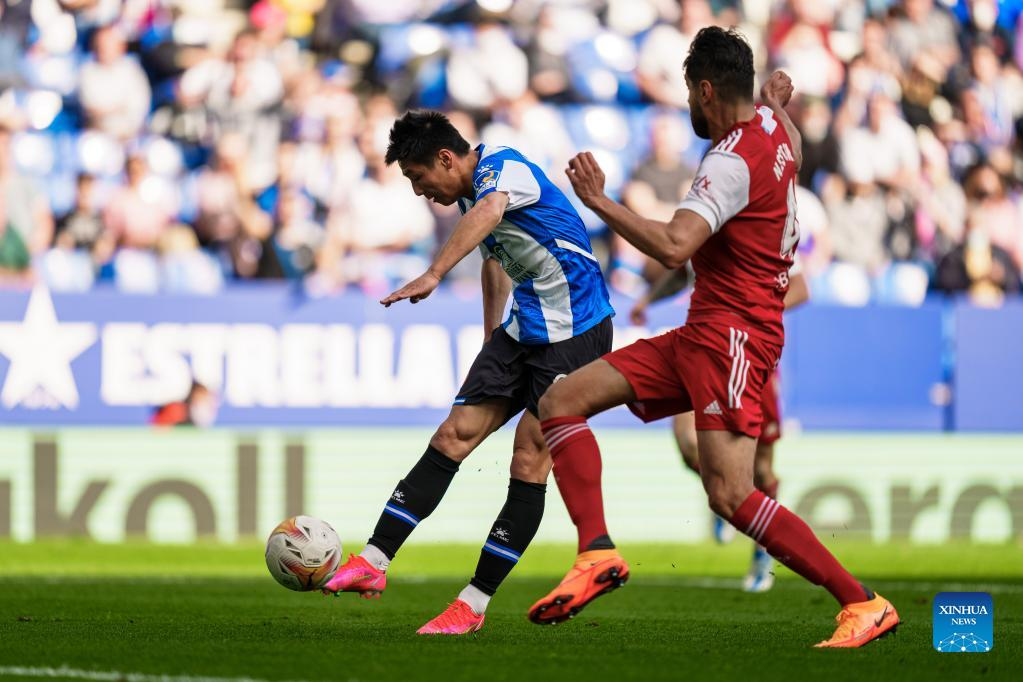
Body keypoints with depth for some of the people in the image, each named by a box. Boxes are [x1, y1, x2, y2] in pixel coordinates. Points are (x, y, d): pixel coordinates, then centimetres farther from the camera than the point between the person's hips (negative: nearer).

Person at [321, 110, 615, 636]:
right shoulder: (474, 191, 11)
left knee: (530, 461, -10)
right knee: (454, 436, 0)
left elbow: (488, 211, -42)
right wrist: (491, 338, 33)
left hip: (575, 331, -9)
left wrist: (434, 274, -56)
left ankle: (474, 603, -6)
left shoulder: (503, 166, -19)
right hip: (524, 331, 9)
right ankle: (374, 562, -4)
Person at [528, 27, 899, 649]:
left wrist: (599, 202, -21)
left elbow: (674, 247, -30)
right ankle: (598, 552, -8)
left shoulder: (733, 160, -18)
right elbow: (791, 150, 38)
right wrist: (779, 103, 54)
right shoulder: (771, 127, 11)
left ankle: (864, 605, -12)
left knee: (731, 496, -19)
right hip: (702, 335, 11)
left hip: (733, 334, -11)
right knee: (561, 403, 4)